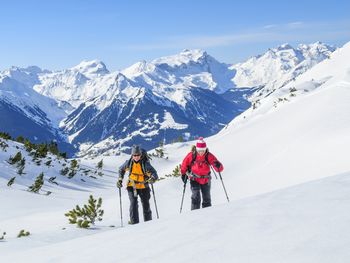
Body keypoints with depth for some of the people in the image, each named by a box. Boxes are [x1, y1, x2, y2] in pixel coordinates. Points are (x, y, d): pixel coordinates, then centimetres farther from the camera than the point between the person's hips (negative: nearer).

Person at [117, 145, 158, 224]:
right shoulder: (129, 163, -9)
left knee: (146, 204, 10)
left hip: (143, 187, -1)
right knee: (133, 203, -15)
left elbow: (154, 173, -24)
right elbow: (121, 169, 11)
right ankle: (134, 222, -11)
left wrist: (153, 178, -45)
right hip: (132, 186, 1)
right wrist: (120, 179, 4)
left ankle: (148, 221, 28)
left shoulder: (145, 163, -18)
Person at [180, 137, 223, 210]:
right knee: (196, 197, -17)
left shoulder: (209, 156, -18)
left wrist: (218, 166, -44)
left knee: (207, 199, 10)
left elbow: (220, 168, -23)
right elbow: (184, 165, 1)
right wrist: (183, 174, 4)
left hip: (206, 180, 1)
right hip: (194, 180, -1)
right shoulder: (191, 155, -17)